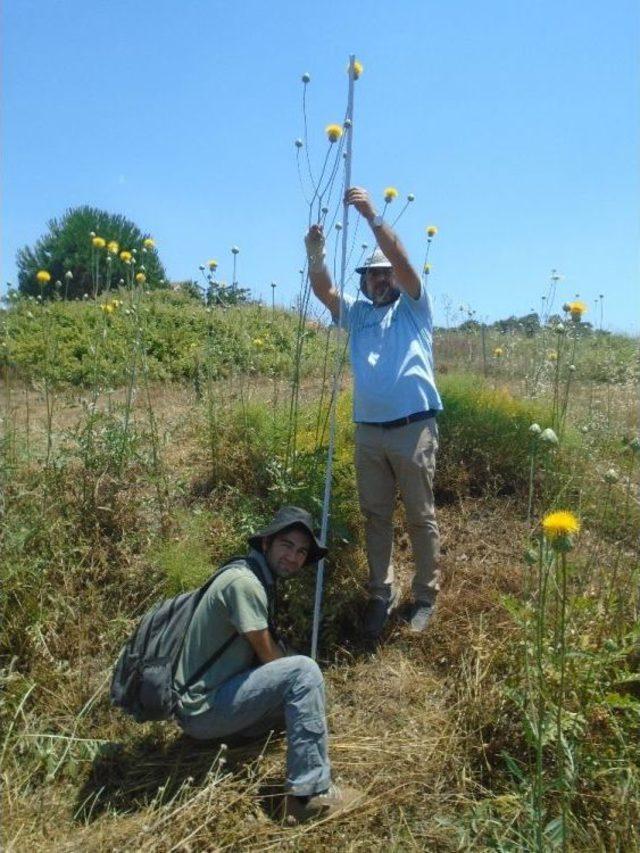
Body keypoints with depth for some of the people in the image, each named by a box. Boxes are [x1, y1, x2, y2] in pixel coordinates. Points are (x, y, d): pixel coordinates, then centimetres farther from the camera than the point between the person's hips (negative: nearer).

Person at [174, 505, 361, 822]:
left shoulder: (261, 580, 9)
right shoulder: (244, 580, -21)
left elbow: (266, 652, 12)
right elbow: (269, 656, -17)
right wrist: (299, 679, 1)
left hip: (213, 699, 10)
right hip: (203, 708, -10)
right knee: (304, 672, -23)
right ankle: (311, 793, -18)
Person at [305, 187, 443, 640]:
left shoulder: (414, 306, 7)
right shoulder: (357, 313, 16)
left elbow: (403, 261, -9)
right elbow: (324, 291, 0)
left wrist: (373, 215, -17)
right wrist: (316, 254, -18)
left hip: (413, 428, -4)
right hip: (368, 431, 4)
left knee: (421, 517, 4)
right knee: (376, 517, 10)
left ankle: (426, 597, 17)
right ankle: (382, 594, 24)